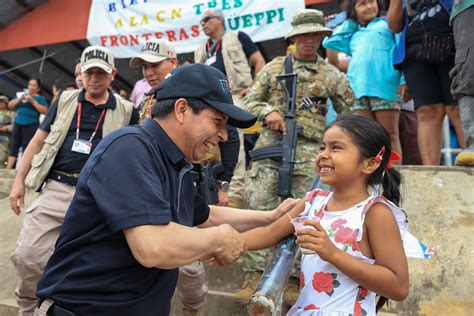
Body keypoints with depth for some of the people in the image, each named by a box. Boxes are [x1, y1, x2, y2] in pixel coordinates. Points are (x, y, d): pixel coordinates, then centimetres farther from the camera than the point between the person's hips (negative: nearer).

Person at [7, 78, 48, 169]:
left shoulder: (40, 98, 7)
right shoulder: (21, 94, 19)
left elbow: (44, 111, -7)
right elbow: (10, 105, 13)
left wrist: (33, 101, -12)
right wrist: (20, 99, -4)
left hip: (31, 125, -4)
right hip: (18, 123, 4)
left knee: (26, 147, -8)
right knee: (14, 146, 2)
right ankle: (8, 168, 0)